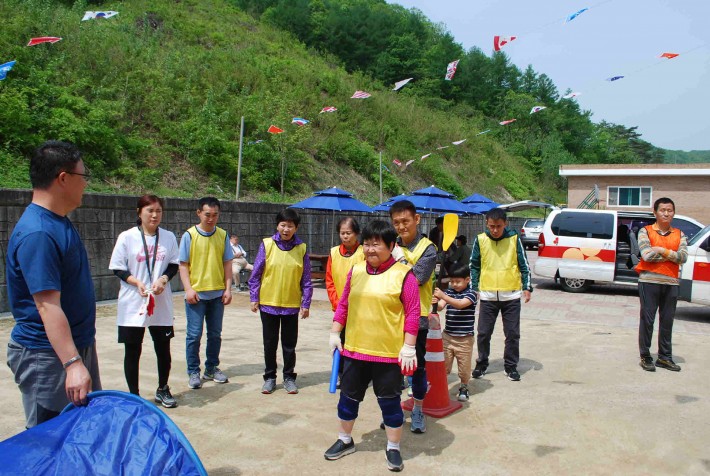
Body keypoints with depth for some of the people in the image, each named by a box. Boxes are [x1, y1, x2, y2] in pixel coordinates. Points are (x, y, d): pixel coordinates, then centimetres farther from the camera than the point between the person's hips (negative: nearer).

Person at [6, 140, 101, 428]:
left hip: (79, 344, 10)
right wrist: (73, 364, -35)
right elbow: (48, 306, -30)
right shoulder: (37, 234, -24)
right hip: (47, 356, -10)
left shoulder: (59, 222, 8)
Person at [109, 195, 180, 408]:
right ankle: (133, 395, 21)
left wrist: (163, 279, -11)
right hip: (132, 304, -2)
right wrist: (136, 282, -18)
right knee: (132, 350, 6)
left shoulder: (169, 237, 2)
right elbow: (117, 268, -3)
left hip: (162, 304, 2)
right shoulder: (127, 237, -6)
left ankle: (162, 390, 31)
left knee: (163, 348, 11)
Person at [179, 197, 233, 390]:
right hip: (196, 294, -3)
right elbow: (183, 265, -4)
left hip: (217, 293, 3)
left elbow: (227, 264, 7)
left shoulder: (223, 235, 5)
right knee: (194, 334, 1)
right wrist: (188, 289, -13)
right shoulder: (189, 235, -4)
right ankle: (193, 372, 13)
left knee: (215, 334, 12)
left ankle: (212, 368, 26)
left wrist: (228, 289, 1)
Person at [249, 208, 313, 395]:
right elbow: (256, 274, 0)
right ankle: (270, 378, 25)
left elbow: (306, 280, 1)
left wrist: (306, 304, -1)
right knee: (270, 344, 11)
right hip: (268, 303, 0)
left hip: (291, 305, 0)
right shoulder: (267, 244, -4)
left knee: (289, 345, 10)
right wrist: (254, 298, -2)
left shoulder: (301, 248, -2)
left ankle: (289, 377, 25)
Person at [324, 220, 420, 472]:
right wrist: (334, 333, 7)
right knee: (349, 397, 17)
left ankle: (393, 448, 27)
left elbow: (413, 313, -11)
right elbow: (343, 305, 10)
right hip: (354, 349, 5)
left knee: (390, 402, 9)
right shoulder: (356, 271, 4)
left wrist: (409, 347, -13)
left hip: (389, 354, -4)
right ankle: (345, 441, 38)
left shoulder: (403, 274, -10)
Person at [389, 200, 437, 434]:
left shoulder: (427, 248, -7)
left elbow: (419, 277, -21)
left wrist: (400, 260, -14)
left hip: (417, 317, -3)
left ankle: (418, 411, 26)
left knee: (418, 366, 8)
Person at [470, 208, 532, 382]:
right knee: (483, 333, 6)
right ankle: (481, 364, 23)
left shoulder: (514, 239, -2)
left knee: (512, 334, 6)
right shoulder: (480, 240, -1)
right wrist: (473, 288, 4)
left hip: (511, 295, 0)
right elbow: (474, 266, 7)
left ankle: (511, 366, 21)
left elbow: (524, 264, 4)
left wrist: (527, 287, -2)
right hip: (487, 295, 1)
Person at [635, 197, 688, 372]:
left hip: (671, 282, 3)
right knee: (647, 319, 0)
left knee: (667, 320, 8)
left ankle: (665, 357, 18)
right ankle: (645, 357, 8)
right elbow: (647, 255, -13)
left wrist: (661, 250, -12)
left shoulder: (679, 235, 12)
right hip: (649, 281, -3)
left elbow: (683, 257, -4)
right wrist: (672, 255, -5)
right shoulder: (646, 231, 2)